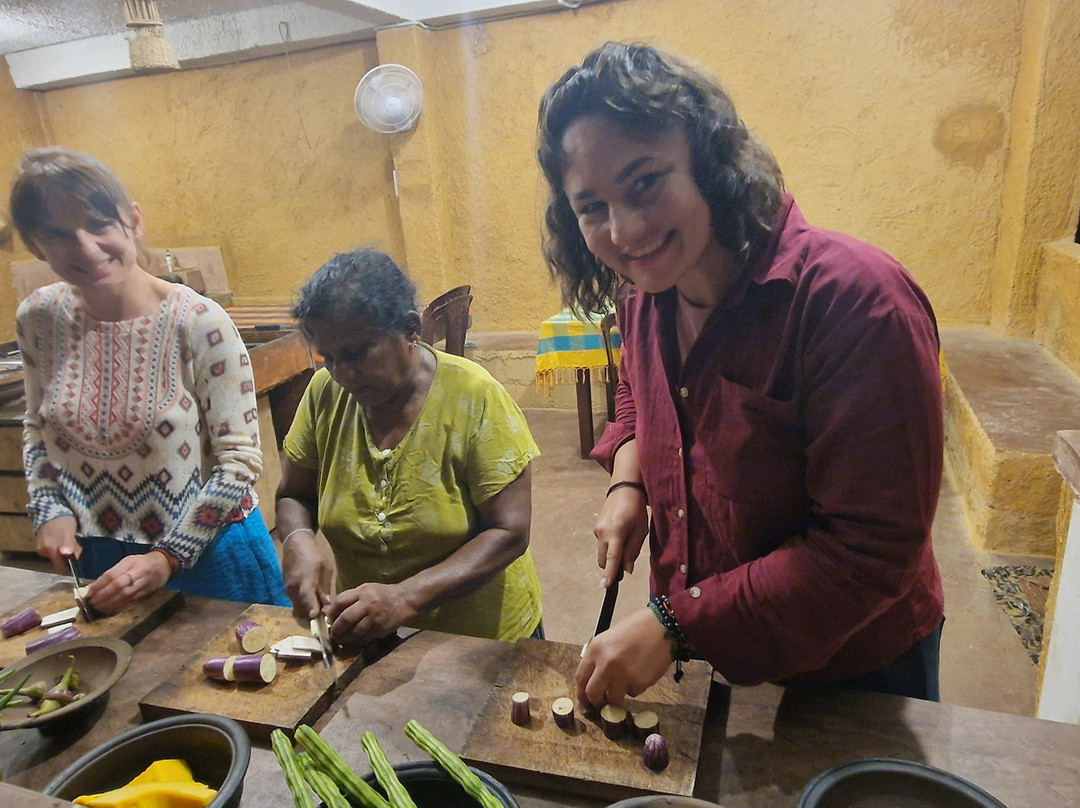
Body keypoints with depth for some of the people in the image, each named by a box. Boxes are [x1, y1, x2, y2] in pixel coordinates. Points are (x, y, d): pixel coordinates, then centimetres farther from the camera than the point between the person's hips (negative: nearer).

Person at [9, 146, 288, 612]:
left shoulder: (199, 323, -21)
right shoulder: (38, 319, -6)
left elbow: (240, 460, -17)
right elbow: (37, 429, 11)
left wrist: (168, 558, -17)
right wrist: (49, 512, -2)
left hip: (208, 554, -4)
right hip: (96, 561, 4)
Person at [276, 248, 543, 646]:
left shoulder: (474, 397, -19)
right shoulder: (325, 393, -9)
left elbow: (509, 533, -18)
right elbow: (293, 496, 3)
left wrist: (407, 597, -29)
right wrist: (298, 538, -18)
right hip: (358, 640, 6)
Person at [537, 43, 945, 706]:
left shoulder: (855, 299, -31)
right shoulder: (647, 295, -8)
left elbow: (872, 550, -29)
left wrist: (674, 626, -27)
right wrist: (626, 484, -5)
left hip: (848, 669, -5)